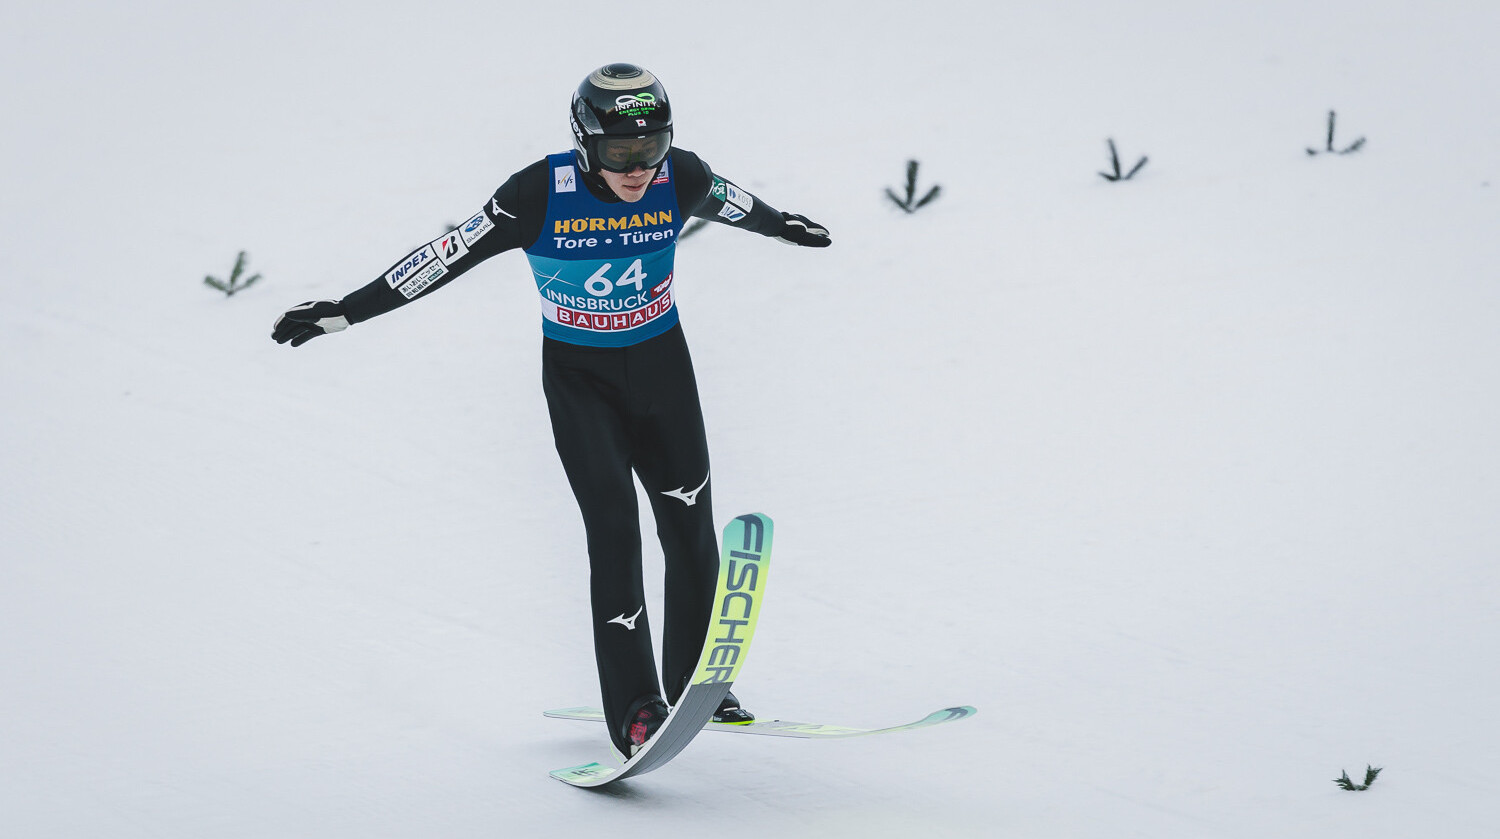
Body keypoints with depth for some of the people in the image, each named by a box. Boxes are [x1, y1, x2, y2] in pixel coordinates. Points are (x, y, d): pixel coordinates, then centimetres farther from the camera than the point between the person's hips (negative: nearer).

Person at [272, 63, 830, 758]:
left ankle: (696, 684, 22)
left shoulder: (681, 179, -16)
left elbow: (734, 204, 8)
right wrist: (344, 311, -18)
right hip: (579, 376, -3)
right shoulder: (541, 195, -25)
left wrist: (782, 226, 28)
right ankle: (633, 707, -14)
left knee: (690, 521, 4)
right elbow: (447, 256, -18)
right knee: (614, 525, -15)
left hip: (661, 363, 3)